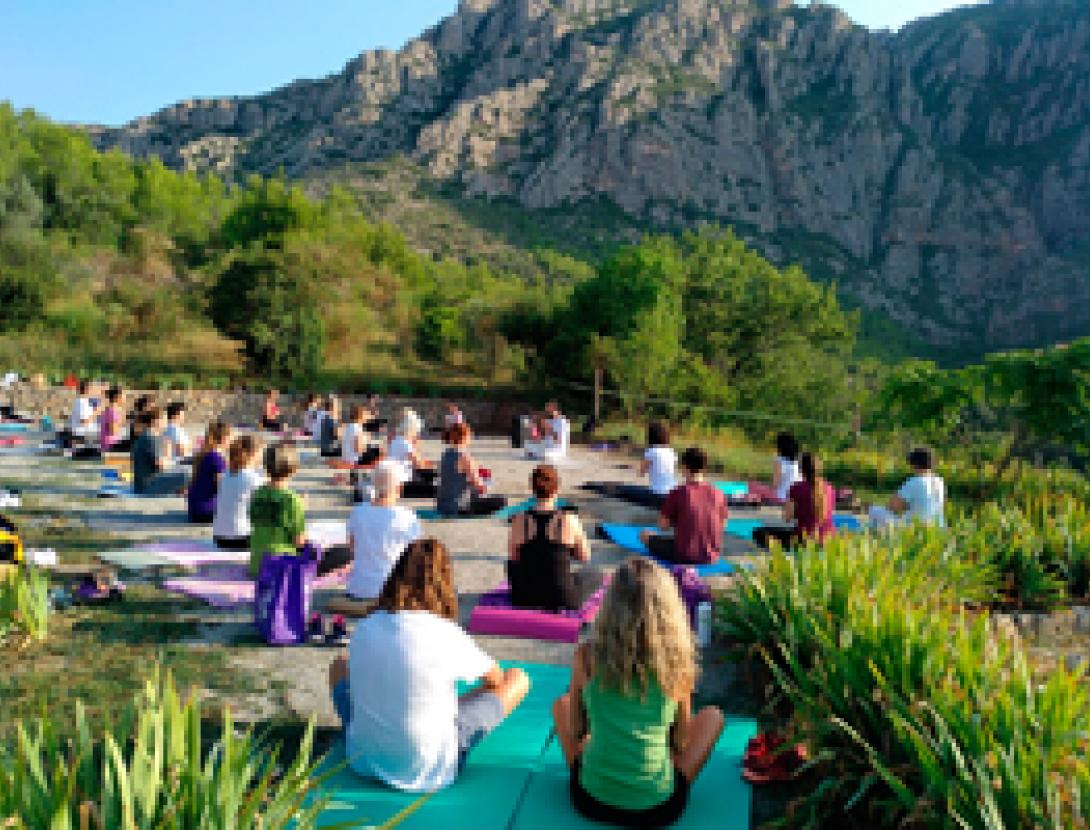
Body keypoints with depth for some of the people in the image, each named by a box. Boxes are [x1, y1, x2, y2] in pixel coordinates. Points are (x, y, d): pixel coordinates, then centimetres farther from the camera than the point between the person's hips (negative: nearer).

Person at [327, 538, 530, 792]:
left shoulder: (363, 628, -7)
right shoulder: (446, 635, -18)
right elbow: (496, 679, 0)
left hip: (362, 760, 5)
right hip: (426, 773, -4)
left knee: (339, 666, 28)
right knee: (518, 679, 5)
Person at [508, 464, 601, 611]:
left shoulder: (519, 521, -10)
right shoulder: (570, 520, -13)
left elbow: (513, 558, 4)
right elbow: (584, 556, 2)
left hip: (524, 601, 2)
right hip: (562, 601, -2)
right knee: (595, 575, 29)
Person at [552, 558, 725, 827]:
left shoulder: (587, 657, -12)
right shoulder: (677, 663, -12)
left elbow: (575, 731, 2)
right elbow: (681, 743, 2)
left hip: (592, 800, 1)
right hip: (658, 808, -1)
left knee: (562, 704, 25)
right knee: (713, 716, 22)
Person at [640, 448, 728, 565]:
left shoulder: (677, 493, -14)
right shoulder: (719, 494, -5)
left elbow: (663, 525, -6)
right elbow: (723, 525, 9)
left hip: (684, 556, -5)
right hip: (712, 558, 5)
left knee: (645, 535, 16)